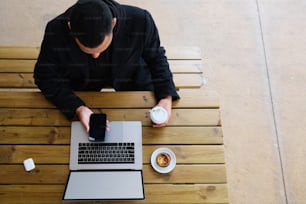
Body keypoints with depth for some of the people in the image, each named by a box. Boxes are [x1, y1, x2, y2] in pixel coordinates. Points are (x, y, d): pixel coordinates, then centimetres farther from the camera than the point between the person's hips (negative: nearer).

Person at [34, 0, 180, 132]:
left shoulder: (140, 20, -33)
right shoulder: (56, 30, -32)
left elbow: (156, 57, -13)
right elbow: (45, 76, -19)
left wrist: (166, 97, -26)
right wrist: (77, 108, -34)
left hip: (132, 76, 0)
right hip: (81, 80, 1)